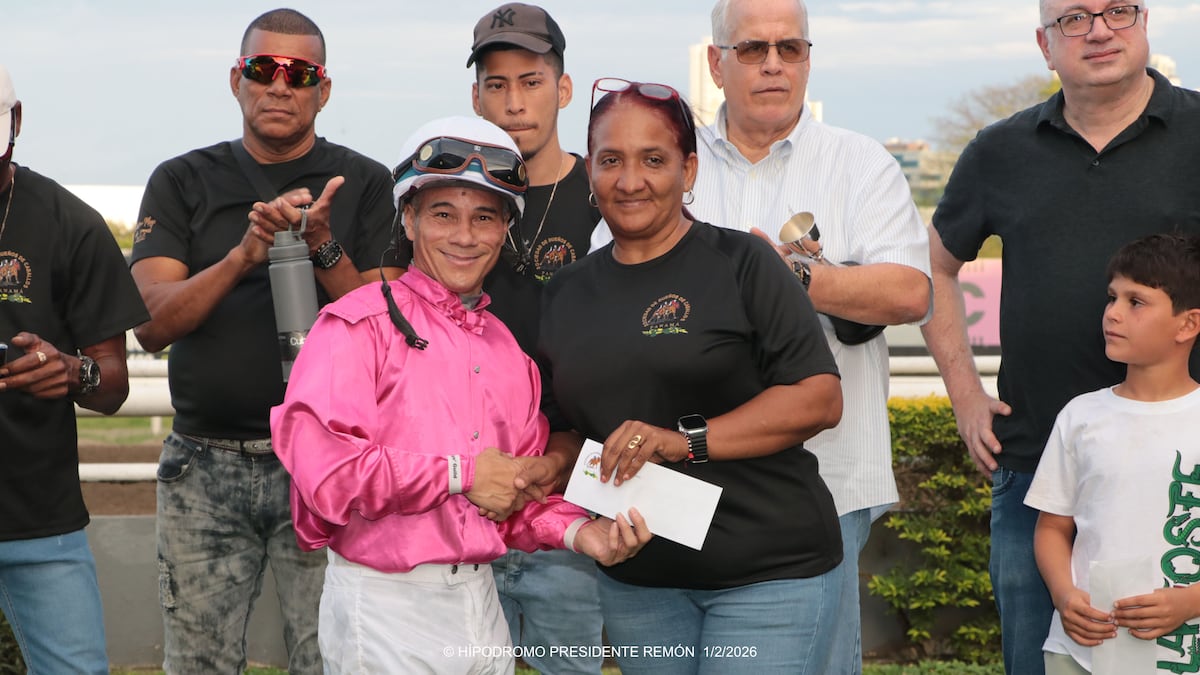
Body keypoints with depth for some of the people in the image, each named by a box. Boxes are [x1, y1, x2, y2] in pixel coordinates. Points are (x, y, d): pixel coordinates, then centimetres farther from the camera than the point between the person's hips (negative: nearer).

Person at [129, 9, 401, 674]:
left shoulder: (363, 184, 6)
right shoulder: (181, 183, 8)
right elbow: (151, 324, -4)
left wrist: (323, 248, -17)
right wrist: (243, 254, -19)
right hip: (205, 466, 1)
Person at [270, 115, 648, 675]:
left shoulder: (508, 350, 14)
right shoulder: (361, 324, -8)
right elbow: (322, 467, -20)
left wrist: (579, 532, -2)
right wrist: (459, 474, -14)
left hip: (480, 603, 6)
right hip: (384, 610, -6)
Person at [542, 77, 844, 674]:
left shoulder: (739, 263, -5)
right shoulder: (567, 293, 11)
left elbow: (819, 399, -12)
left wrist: (685, 441, -19)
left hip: (768, 570, -4)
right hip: (636, 575, 5)